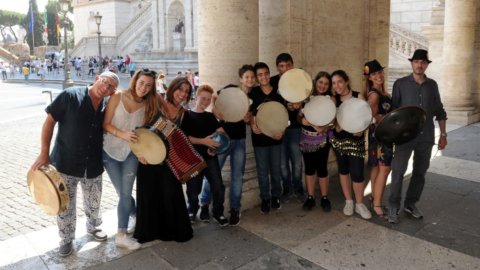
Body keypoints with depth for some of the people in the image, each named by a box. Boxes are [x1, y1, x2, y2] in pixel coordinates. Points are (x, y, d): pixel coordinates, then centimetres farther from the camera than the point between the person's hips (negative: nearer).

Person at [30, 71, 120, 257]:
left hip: (93, 166, 4)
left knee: (93, 203, 20)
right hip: (66, 163, -4)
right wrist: (44, 153, -12)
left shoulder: (107, 107, 0)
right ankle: (66, 239, 31)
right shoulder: (71, 96, -14)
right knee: (65, 206, 9)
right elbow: (49, 121, -11)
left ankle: (93, 227, 47)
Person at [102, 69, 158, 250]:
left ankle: (121, 235, 6)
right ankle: (135, 214, 32)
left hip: (131, 154, 1)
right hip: (110, 151, -1)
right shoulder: (118, 97, -9)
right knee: (122, 193, 6)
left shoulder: (148, 105, 0)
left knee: (125, 193, -3)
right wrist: (123, 134, -24)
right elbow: (105, 124, -9)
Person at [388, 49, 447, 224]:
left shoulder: (432, 85, 8)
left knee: (420, 172, 10)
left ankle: (411, 204, 24)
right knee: (398, 171, -8)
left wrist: (443, 134, 10)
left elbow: (439, 111, 13)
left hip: (426, 137, 3)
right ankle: (393, 207, 4)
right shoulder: (400, 84, -1)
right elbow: (393, 110, 1)